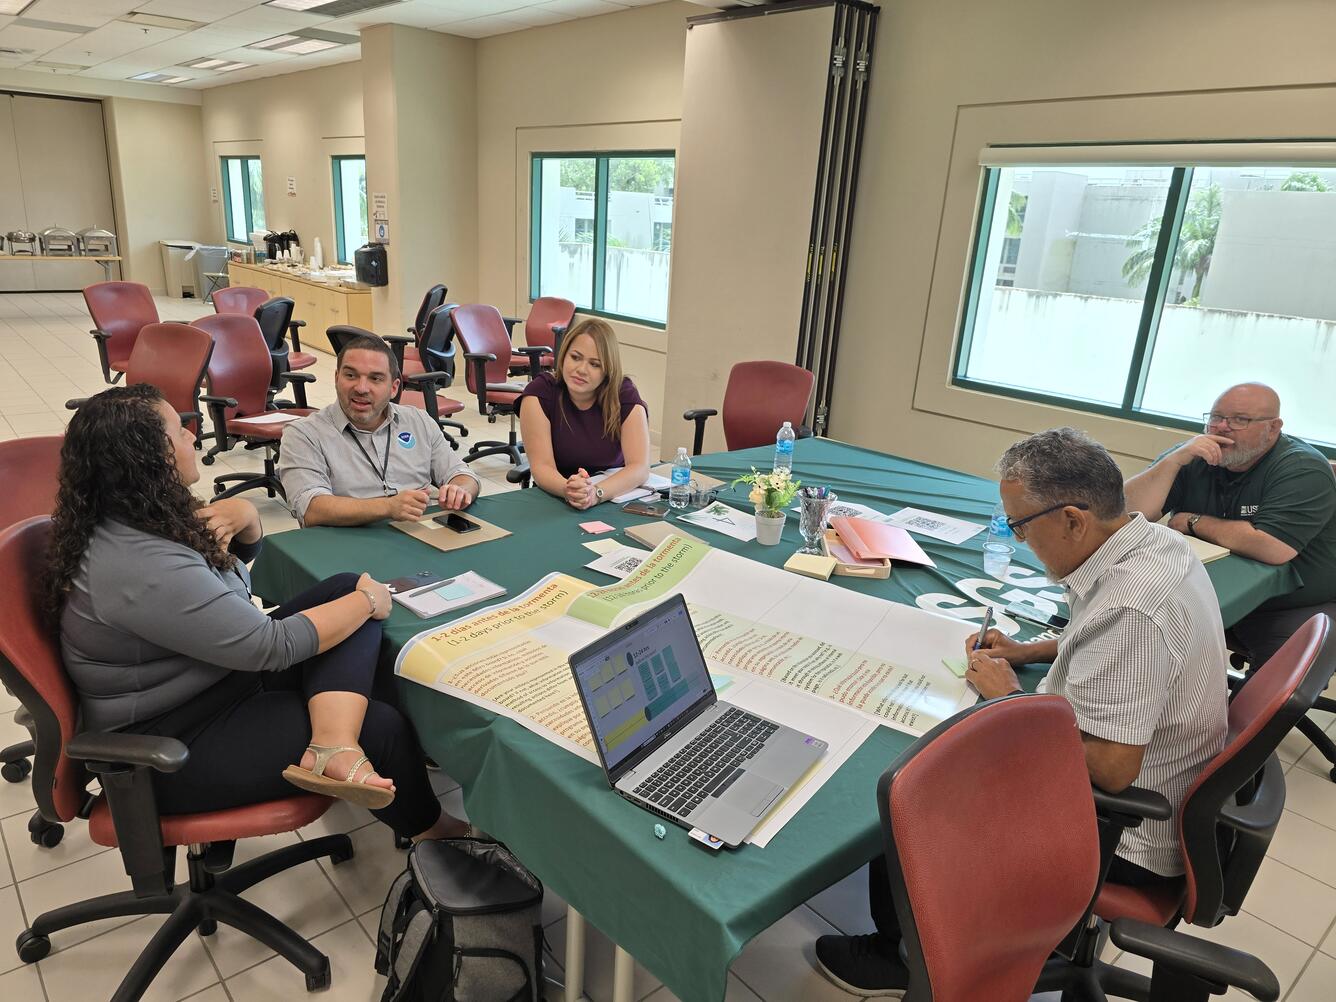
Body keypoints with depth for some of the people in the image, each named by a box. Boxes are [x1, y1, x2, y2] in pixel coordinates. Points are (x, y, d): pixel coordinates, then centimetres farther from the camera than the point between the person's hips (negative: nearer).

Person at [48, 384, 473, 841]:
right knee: (380, 726, -9)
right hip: (174, 750, -9)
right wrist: (368, 601, -13)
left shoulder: (142, 514, -1)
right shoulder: (141, 568, -31)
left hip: (226, 673, 10)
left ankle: (336, 747, -24)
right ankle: (427, 828, 20)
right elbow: (273, 645, -27)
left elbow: (245, 550, 15)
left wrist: (242, 514, -10)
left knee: (346, 589, -7)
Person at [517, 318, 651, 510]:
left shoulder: (625, 395, -10)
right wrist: (568, 490, -37)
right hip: (554, 501, 0)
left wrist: (597, 493, -35)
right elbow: (541, 466, -16)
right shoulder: (539, 393, -10)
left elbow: (640, 467, -18)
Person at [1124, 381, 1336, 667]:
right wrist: (1176, 459, -23)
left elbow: (1272, 547, -31)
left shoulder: (1304, 470, -15)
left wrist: (1192, 522, -17)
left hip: (1298, 609, -4)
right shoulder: (1194, 457, -2)